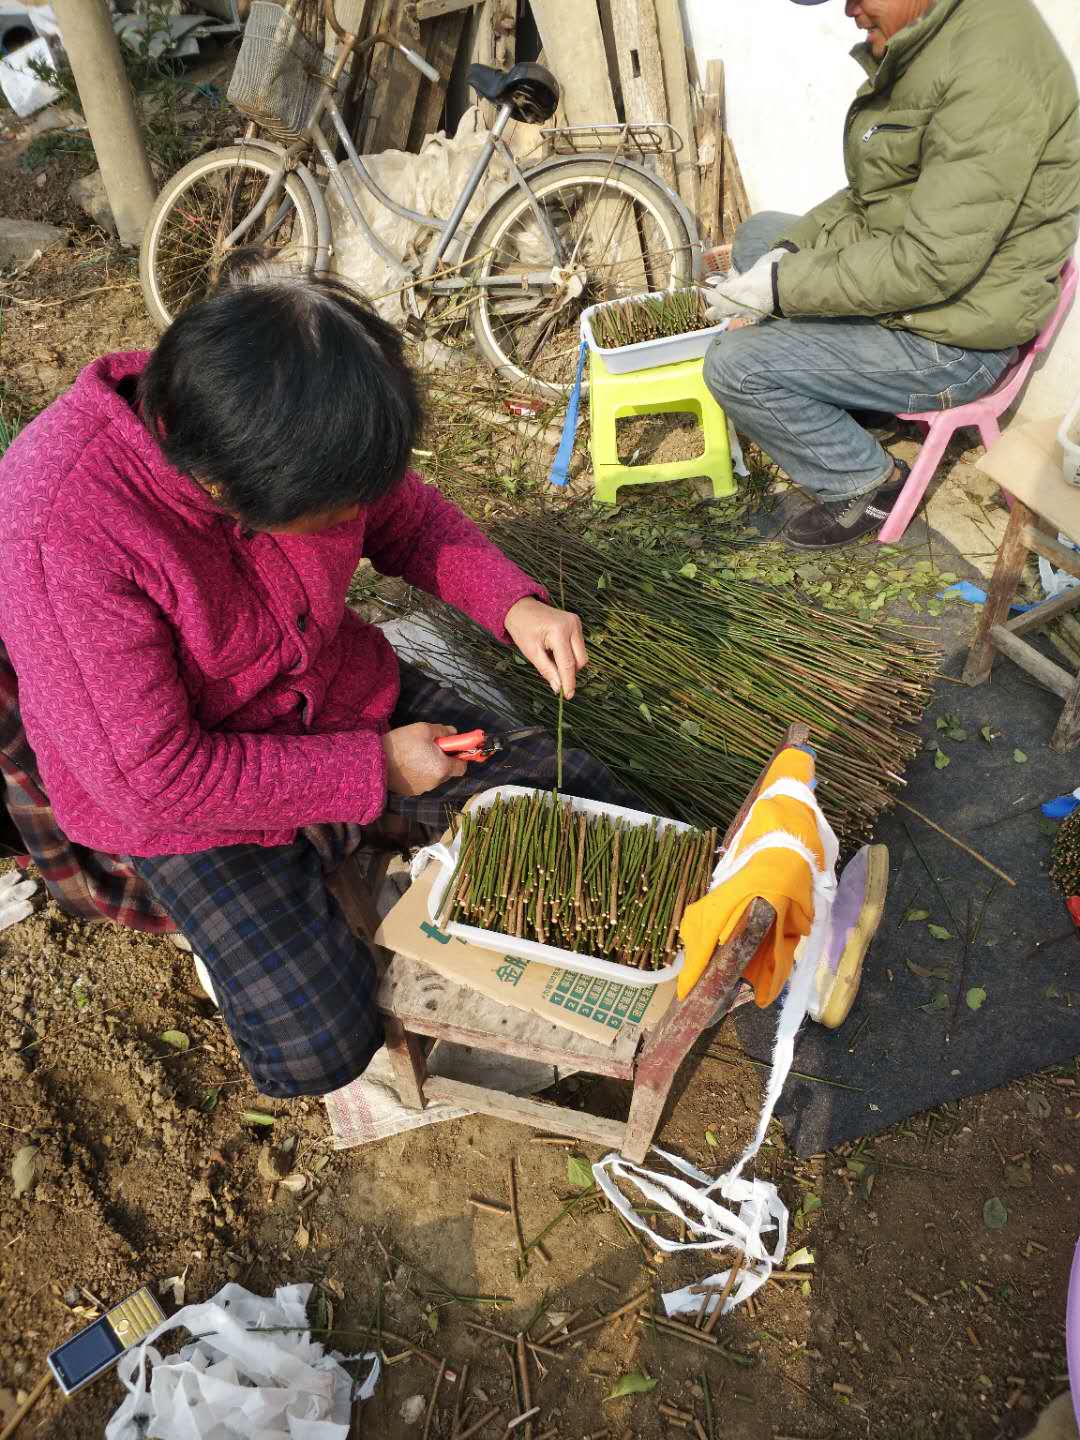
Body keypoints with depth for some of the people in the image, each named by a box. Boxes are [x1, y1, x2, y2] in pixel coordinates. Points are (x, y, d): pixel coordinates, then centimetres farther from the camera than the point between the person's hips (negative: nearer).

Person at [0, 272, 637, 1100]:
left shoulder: (284, 419, -17)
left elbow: (409, 517, 2)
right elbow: (148, 777, -28)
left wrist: (513, 603, -17)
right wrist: (374, 770, -23)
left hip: (348, 702, 5)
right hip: (182, 799, -4)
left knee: (589, 808, 0)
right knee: (318, 1050, -14)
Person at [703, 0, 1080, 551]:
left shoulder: (993, 68, -27)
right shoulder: (918, 48, 4)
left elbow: (933, 263, -30)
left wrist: (782, 285, -25)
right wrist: (789, 249, -2)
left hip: (950, 340, -10)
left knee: (732, 365, -19)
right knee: (758, 232, 20)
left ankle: (869, 484, -1)